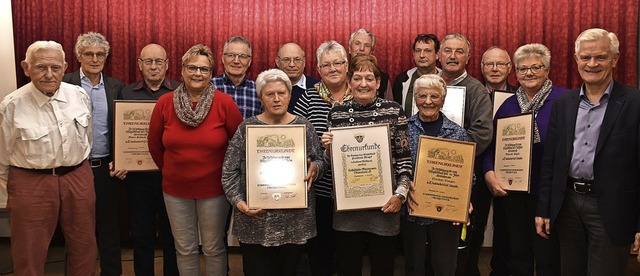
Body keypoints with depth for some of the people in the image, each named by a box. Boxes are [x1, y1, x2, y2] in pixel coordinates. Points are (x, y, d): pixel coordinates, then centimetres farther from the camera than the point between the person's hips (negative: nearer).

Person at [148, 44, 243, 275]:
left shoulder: (224, 103, -12)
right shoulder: (164, 103, -5)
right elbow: (155, 145, 8)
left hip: (213, 189, -2)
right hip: (175, 189, 2)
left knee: (214, 249, 12)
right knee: (185, 249, 15)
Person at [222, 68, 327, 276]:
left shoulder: (304, 126, 4)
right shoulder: (246, 128, -1)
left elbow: (320, 161, 9)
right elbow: (229, 171, 0)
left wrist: (314, 169, -13)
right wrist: (238, 201, -11)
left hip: (296, 220, 2)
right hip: (256, 221, -1)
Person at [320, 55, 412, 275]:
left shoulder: (394, 110, -2)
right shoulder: (337, 113, 3)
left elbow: (404, 157, 0)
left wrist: (400, 194, -9)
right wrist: (327, 148, -10)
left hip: (384, 204, -1)